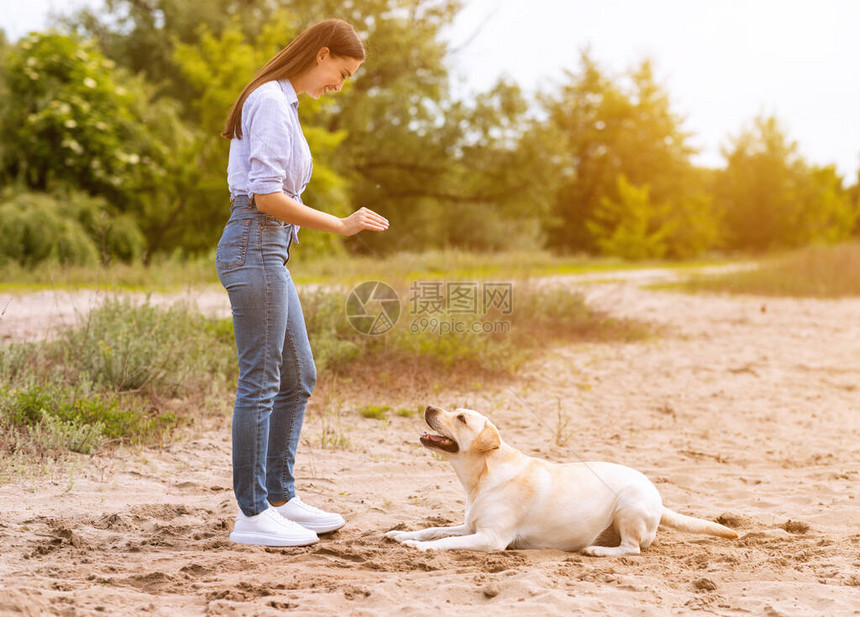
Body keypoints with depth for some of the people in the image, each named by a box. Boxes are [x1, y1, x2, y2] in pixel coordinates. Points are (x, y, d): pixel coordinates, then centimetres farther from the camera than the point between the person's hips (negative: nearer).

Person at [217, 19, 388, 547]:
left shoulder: (280, 102, 19)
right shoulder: (271, 103, -12)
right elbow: (267, 196, -20)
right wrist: (341, 225, -17)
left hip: (269, 252, 10)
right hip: (255, 249, -10)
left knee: (299, 379, 14)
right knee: (260, 382, -6)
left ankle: (280, 498, 21)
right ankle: (252, 516, 1)